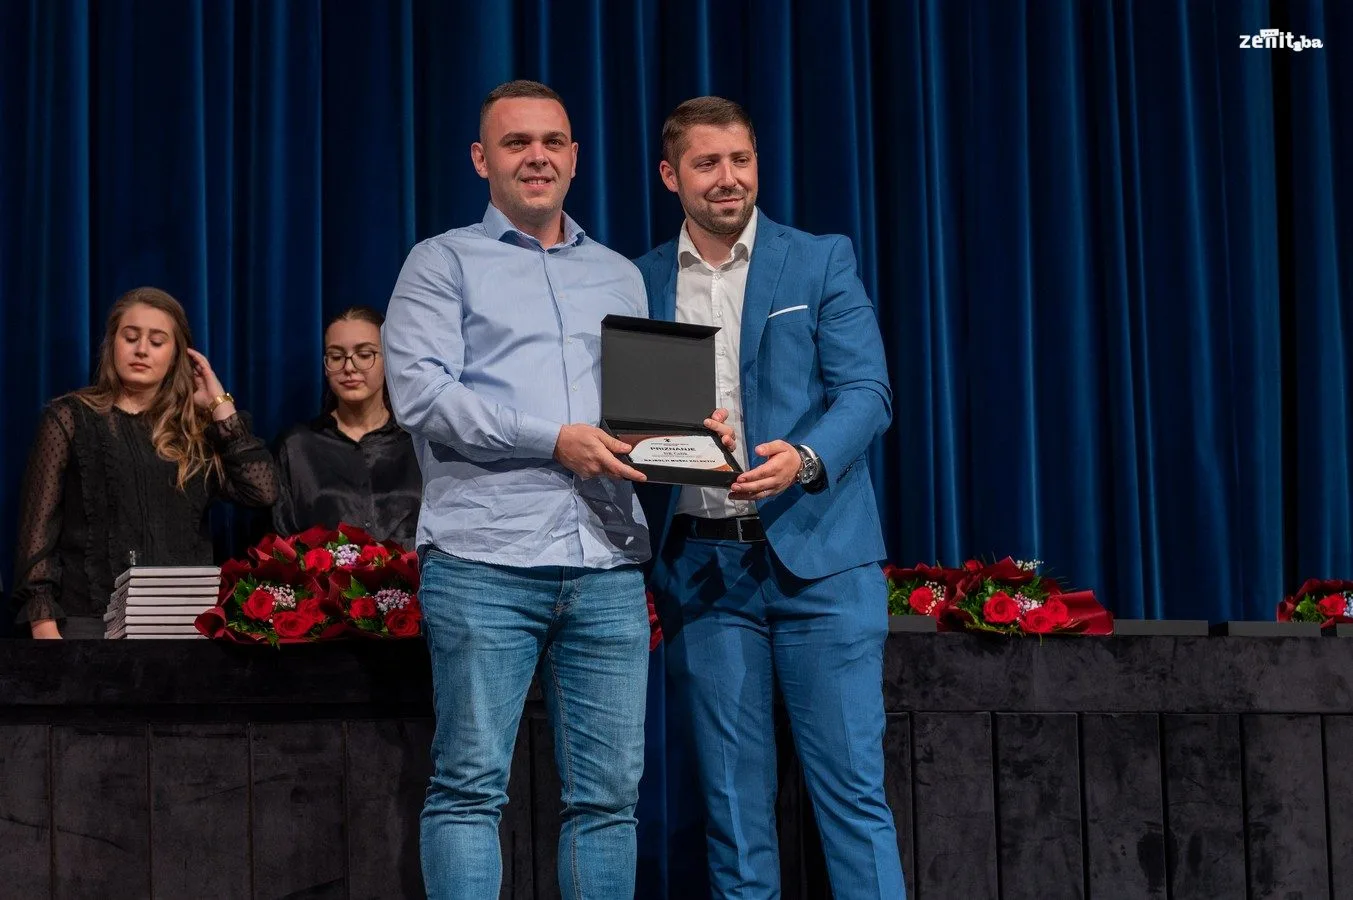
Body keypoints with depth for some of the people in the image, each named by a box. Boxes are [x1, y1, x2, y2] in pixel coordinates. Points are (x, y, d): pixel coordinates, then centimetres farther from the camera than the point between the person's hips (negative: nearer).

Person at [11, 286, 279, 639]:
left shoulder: (196, 428, 12)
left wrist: (220, 404, 4)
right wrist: (43, 624, -8)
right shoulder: (71, 418, 6)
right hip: (92, 619, -2)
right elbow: (38, 527, 1)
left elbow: (263, 490, -2)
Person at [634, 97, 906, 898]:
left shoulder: (823, 262, 4)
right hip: (701, 567, 2)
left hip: (818, 556, -2)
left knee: (852, 786, -3)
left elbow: (867, 393, -5)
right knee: (733, 801, 7)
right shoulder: (640, 283, 10)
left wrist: (804, 457, -24)